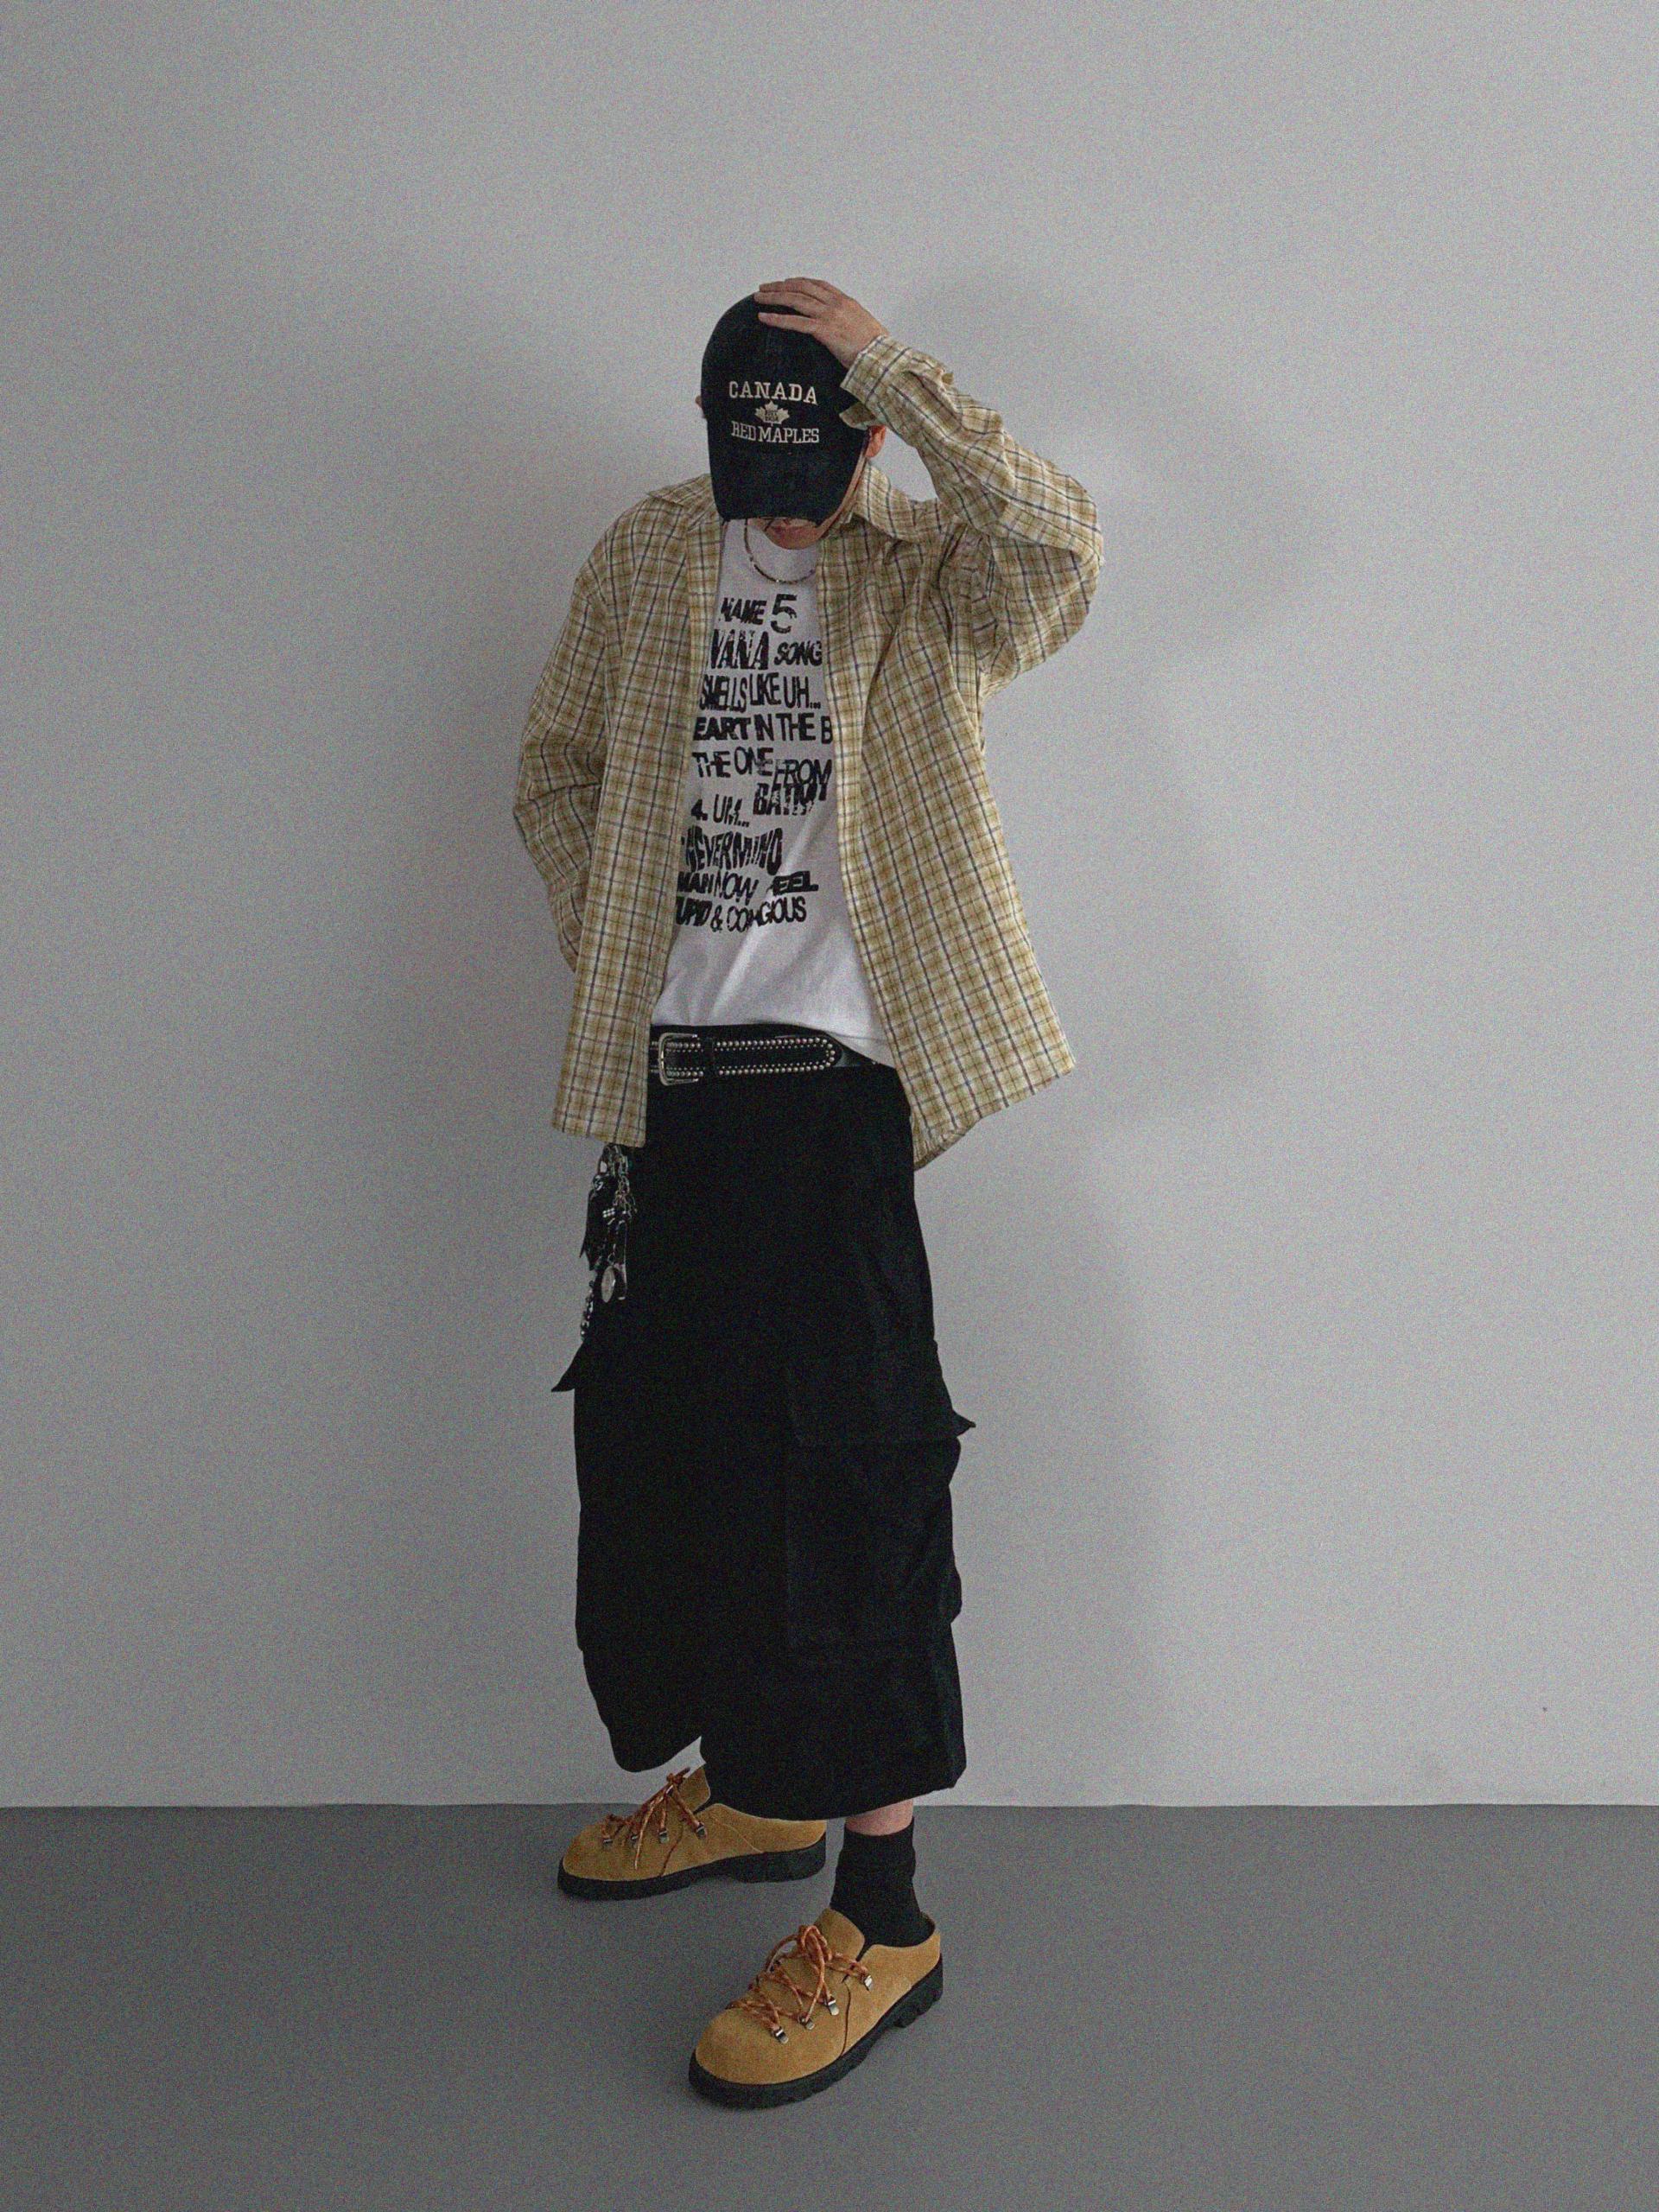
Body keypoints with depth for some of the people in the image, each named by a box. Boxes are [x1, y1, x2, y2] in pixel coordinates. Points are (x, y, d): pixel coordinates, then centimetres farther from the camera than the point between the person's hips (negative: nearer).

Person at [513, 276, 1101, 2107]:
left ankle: (880, 1909, 3)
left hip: (832, 1072, -6)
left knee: (836, 1458, -9)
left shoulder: (933, 577, -1)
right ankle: (749, 1786, 35)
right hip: (666, 1071, 6)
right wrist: (606, 943, 5)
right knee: (654, 1434, 13)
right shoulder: (648, 554, 12)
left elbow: (1059, 541, -24)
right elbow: (557, 766, 19)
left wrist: (885, 368, -17)